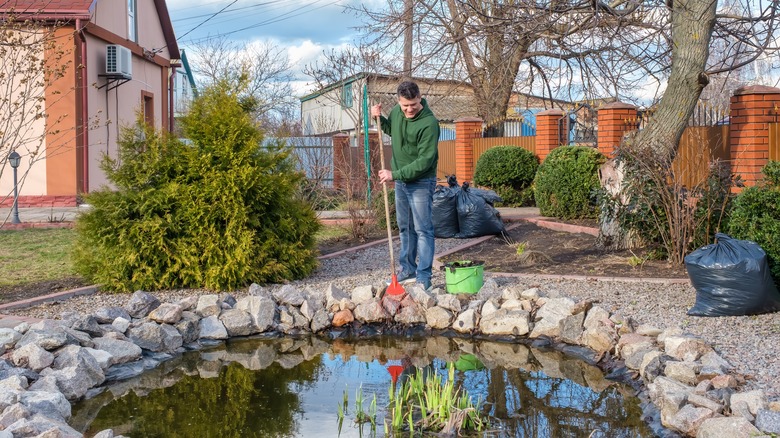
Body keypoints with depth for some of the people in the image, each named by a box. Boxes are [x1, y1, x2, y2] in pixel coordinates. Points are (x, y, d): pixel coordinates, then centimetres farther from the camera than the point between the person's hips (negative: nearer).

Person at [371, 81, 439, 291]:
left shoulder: (429, 123, -22)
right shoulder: (396, 112, 0)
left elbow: (424, 161, -25)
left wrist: (395, 174, -23)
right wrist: (379, 119, 5)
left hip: (421, 183, -7)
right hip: (400, 181, 8)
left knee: (423, 230, -5)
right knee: (405, 228, 16)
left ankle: (424, 277, -2)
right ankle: (408, 270, 27)